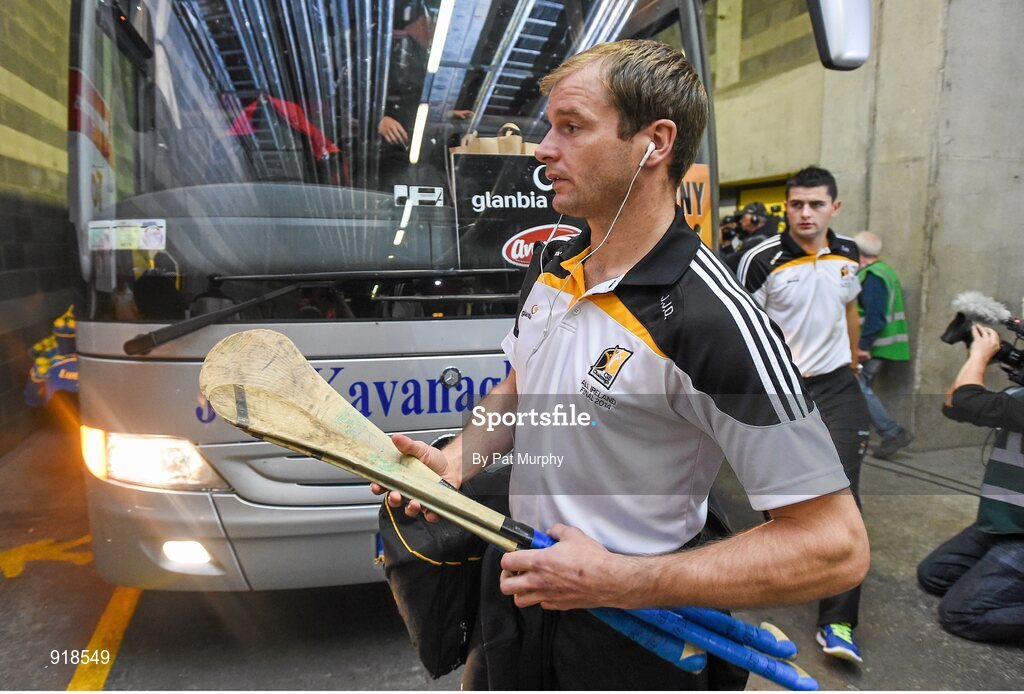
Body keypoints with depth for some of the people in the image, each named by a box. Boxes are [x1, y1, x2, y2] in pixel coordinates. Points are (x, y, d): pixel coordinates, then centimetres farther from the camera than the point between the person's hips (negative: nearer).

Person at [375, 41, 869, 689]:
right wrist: (457, 461, -5)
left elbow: (835, 546, -25)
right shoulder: (551, 265, -2)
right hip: (516, 585, 7)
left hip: (626, 637, -7)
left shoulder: (714, 321, -28)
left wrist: (621, 581, -26)